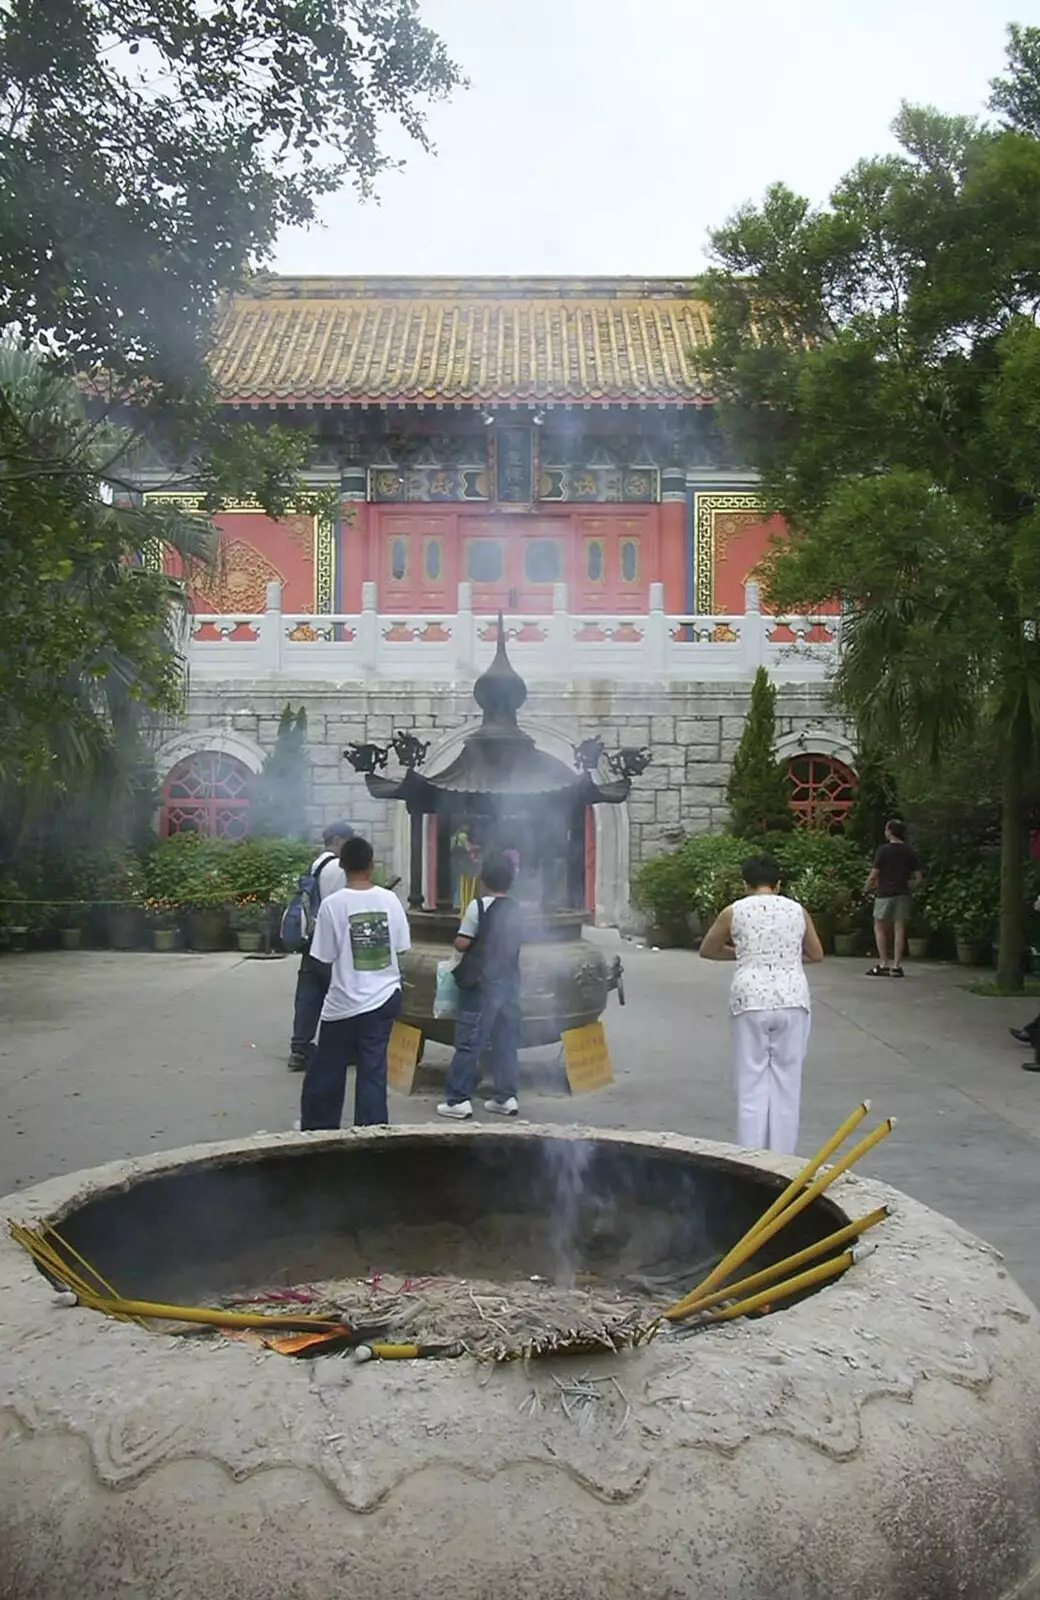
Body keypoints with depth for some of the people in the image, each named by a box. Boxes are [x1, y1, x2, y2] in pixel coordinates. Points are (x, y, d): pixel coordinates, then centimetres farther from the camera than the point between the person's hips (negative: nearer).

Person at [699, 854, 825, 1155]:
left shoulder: (734, 912, 2)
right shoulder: (797, 911, 7)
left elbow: (706, 950, 15)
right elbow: (817, 954, 20)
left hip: (750, 999, -1)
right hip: (792, 999, 1)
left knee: (752, 1080, 5)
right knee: (787, 1080, 8)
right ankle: (782, 1158, 11)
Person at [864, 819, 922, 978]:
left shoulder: (883, 850, -6)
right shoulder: (910, 852, 6)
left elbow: (874, 875, -8)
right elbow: (918, 878, 4)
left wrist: (867, 890, 6)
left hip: (885, 893, -4)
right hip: (902, 894, 4)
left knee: (880, 928, 7)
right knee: (899, 929, 5)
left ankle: (883, 964, 2)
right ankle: (896, 966, 4)